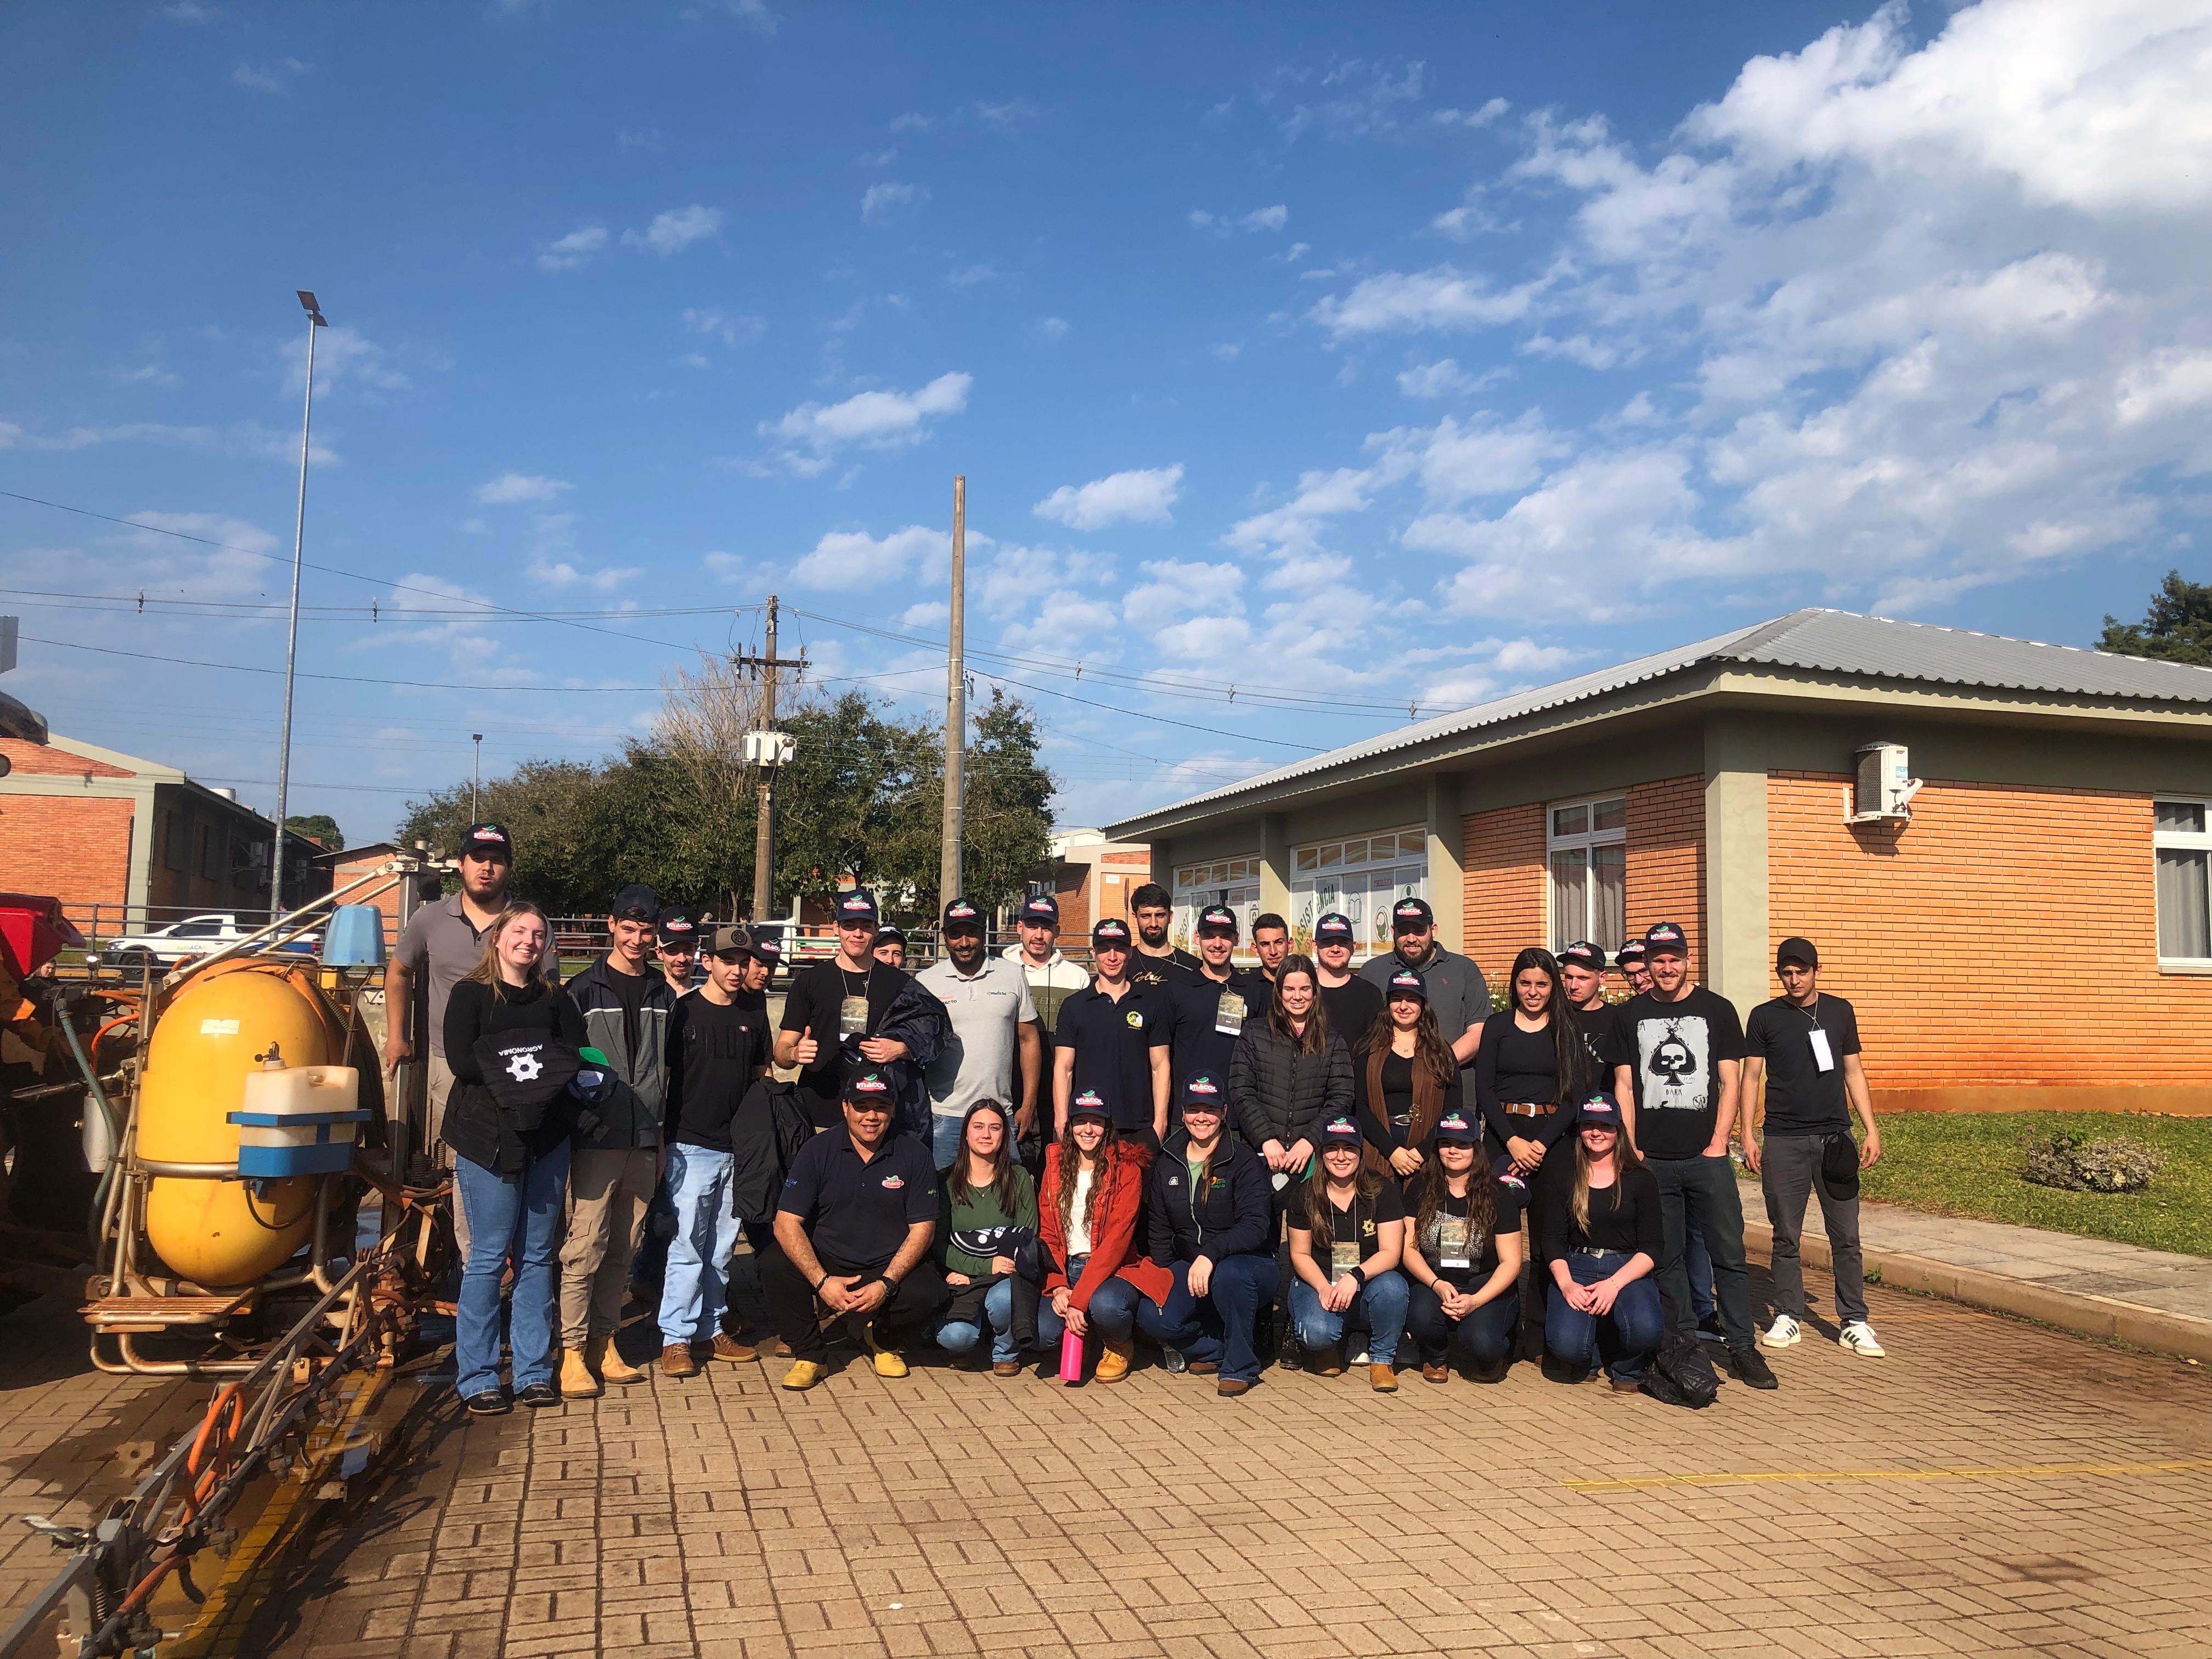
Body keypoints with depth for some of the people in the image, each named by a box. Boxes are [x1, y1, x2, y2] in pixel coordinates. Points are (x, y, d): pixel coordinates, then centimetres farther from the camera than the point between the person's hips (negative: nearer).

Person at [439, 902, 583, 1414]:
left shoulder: (555, 998, 13)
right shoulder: (469, 994, 2)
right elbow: (462, 1061, -10)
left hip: (547, 1138, 4)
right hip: (488, 1140, -4)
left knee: (537, 1256, 7)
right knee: (489, 1257, -2)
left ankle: (533, 1372, 14)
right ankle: (476, 1378, 7)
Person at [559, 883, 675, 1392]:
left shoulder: (663, 995, 12)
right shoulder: (585, 990, 0)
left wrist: (663, 1136, 14)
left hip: (645, 1141, 4)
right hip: (597, 1139, -4)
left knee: (623, 1249, 9)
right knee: (586, 1247, -6)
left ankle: (605, 1339, 18)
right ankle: (572, 1347, 2)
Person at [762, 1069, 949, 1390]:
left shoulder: (914, 1155, -3)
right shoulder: (818, 1151, -4)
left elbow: (922, 1228, -4)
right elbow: (787, 1222, -10)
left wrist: (886, 1284, -19)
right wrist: (822, 1281, -23)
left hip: (890, 1269, 0)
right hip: (826, 1264, 0)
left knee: (928, 1294, -29)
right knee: (774, 1265, -28)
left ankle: (884, 1340, 7)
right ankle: (809, 1354, -4)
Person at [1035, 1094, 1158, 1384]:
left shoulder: (1126, 1169, -6)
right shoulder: (1056, 1166, 9)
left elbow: (1117, 1239, -15)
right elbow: (1046, 1233, 7)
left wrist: (1079, 1300, -23)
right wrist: (1057, 1287, -11)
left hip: (1114, 1270, -3)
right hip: (1065, 1269, 3)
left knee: (1105, 1304, -38)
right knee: (1041, 1333, -27)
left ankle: (1119, 1347, 0)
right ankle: (1081, 1338, 11)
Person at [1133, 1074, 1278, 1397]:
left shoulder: (1243, 1161, -8)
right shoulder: (1167, 1163, 7)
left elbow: (1256, 1225, -21)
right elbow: (1158, 1228, 14)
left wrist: (1210, 1255, -35)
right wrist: (1163, 1278, -1)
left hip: (1247, 1264, -4)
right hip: (1187, 1266, 4)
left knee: (1229, 1274, -39)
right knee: (1151, 1316, -25)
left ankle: (1239, 1366, -15)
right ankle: (1217, 1349, 1)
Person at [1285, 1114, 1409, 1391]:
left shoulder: (1382, 1191, -5)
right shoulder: (1306, 1194, -2)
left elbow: (1391, 1252, -9)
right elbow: (1300, 1254, 1)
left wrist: (1355, 1277, -28)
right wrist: (1323, 1288, -19)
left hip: (1367, 1287, 0)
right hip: (1319, 1283, 0)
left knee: (1392, 1285, -34)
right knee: (1318, 1333, -32)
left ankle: (1382, 1358, -7)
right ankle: (1327, 1348, 9)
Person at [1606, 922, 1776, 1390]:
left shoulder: (1717, 1009, 5)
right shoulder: (1629, 1015, 8)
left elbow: (1730, 1082, 4)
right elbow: (1623, 1086, 8)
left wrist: (1718, 1143, -5)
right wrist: (1630, 1149, 0)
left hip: (1706, 1157, -1)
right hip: (1651, 1158, 1)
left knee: (1729, 1254, -2)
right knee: (1666, 1258, 6)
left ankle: (1741, 1347, 6)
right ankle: (1684, 1345, 16)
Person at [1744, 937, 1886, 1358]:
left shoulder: (1840, 1012, 9)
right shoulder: (1765, 1017, 3)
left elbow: (1853, 1072, 13)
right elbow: (1751, 1077, 5)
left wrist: (1872, 1129, 6)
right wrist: (1748, 1135, -2)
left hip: (1834, 1137, 1)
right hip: (1784, 1141, -1)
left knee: (1846, 1236, 1)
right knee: (1786, 1236, 4)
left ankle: (1854, 1323, 8)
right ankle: (1788, 1317, 14)